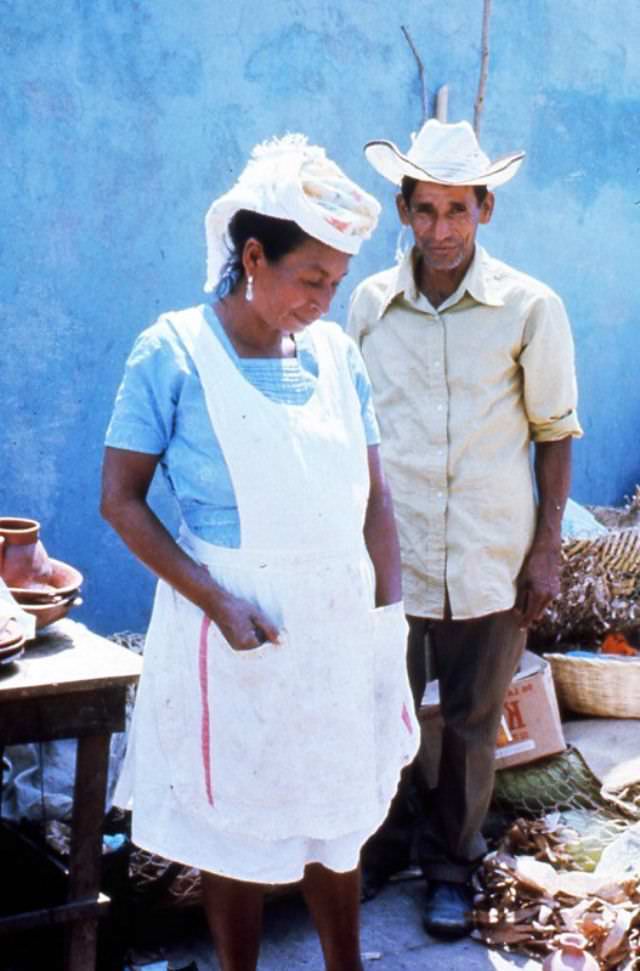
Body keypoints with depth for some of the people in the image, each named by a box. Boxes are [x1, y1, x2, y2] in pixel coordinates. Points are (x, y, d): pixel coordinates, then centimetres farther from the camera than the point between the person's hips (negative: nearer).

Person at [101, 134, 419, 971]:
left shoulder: (336, 353, 1)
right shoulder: (174, 352, -11)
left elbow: (374, 499, 5)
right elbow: (121, 500, -11)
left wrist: (387, 620, 1)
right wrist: (218, 603, -19)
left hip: (339, 622, 4)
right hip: (238, 625, -4)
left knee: (337, 813, 17)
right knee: (237, 824, 12)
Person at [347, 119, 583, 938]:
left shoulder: (530, 308, -7)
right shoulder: (370, 302, 0)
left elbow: (554, 433, 0)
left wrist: (547, 549, -2)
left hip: (488, 561, -2)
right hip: (390, 553, 2)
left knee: (471, 725, 11)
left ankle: (451, 864, 31)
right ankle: (386, 844, 37)